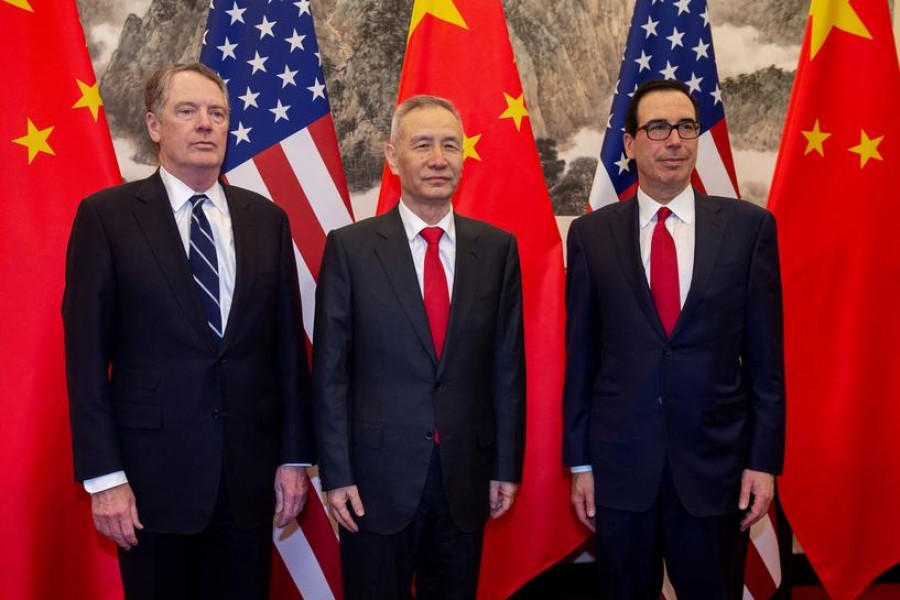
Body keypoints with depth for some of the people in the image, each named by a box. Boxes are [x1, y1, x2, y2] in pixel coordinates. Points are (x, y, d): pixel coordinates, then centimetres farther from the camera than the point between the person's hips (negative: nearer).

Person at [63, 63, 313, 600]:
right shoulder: (107, 215, -3)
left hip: (250, 472, 3)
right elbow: (87, 353, -5)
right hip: (154, 474, -2)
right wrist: (104, 476, -9)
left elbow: (288, 343, 7)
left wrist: (295, 456, 5)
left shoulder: (267, 219, 6)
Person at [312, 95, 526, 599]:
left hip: (466, 477, 2)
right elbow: (330, 372, -4)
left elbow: (508, 365, 4)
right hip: (378, 477, -2)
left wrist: (506, 465, 4)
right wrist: (336, 474, -6)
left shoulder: (497, 248, 2)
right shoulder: (350, 247, -4)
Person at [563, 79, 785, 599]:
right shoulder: (592, 234, 0)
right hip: (619, 466, 1)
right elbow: (579, 355, 2)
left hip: (717, 466, 0)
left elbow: (765, 355, 0)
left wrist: (765, 459, -2)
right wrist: (580, 461, 2)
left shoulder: (749, 226, -1)